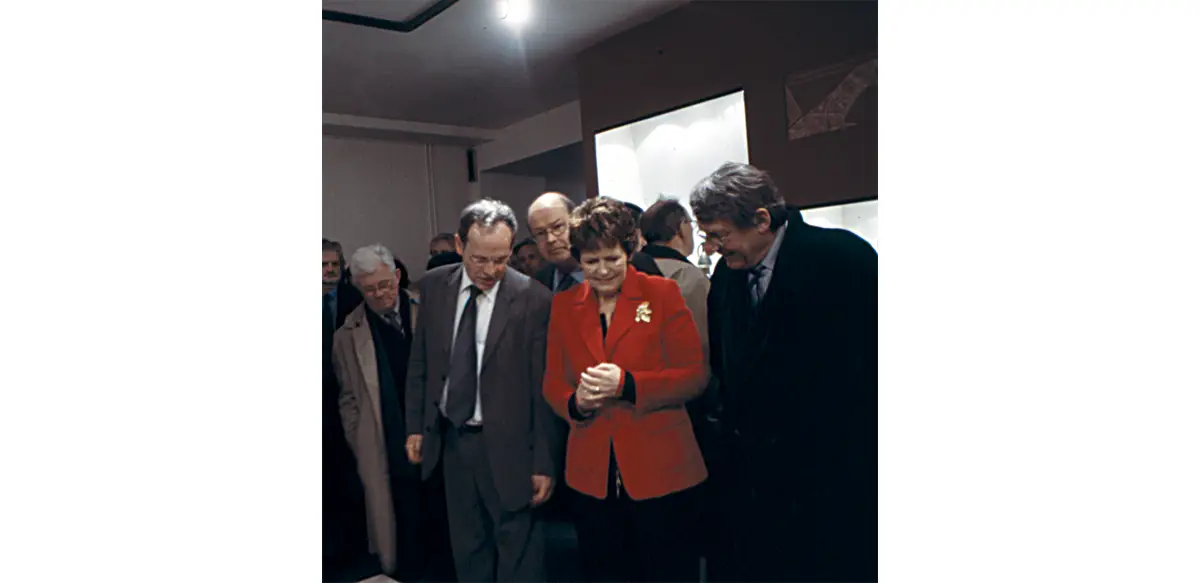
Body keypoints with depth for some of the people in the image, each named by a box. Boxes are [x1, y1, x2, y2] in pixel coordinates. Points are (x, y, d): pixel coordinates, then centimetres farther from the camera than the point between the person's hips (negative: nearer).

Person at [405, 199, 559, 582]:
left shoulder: (533, 299, -15)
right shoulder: (434, 286, -1)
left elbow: (543, 388, -12)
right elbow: (420, 362, 9)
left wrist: (544, 463, -10)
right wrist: (415, 425, 9)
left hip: (506, 445, -4)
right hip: (450, 438, 5)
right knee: (467, 549, 19)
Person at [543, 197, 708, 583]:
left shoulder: (662, 293, -4)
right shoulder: (564, 306, 7)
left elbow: (694, 377, -7)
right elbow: (552, 383, 10)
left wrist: (627, 384, -20)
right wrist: (576, 402, -13)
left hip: (660, 469, -3)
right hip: (593, 475, 3)